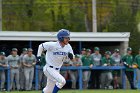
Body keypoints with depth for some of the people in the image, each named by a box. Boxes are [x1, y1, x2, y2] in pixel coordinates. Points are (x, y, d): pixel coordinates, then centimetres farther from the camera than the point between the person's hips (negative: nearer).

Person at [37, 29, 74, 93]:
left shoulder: (68, 47, -3)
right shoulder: (52, 45, -19)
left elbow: (72, 59, 4)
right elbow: (41, 46, -5)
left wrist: (71, 56, -19)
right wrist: (38, 56, -10)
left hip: (57, 70, 7)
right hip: (49, 69, -7)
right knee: (62, 81, -25)